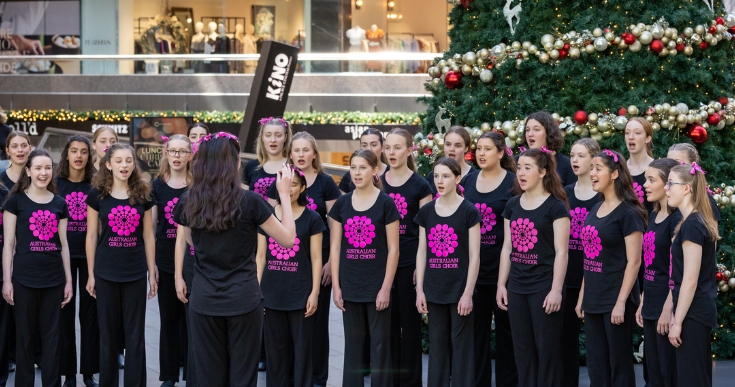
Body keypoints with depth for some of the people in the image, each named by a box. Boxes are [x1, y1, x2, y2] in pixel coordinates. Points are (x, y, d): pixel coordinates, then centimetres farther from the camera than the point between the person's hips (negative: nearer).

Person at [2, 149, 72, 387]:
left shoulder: (59, 204, 9)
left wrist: (68, 280, 9)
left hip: (54, 278, 3)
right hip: (24, 278, -3)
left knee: (52, 337, 6)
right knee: (25, 336, 3)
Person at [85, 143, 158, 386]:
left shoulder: (143, 195, 2)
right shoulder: (97, 195, -2)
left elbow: (148, 236, 5)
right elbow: (91, 236, 1)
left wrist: (152, 273, 4)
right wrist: (91, 274, -1)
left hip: (136, 272, 1)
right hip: (106, 273, -1)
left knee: (135, 333, 5)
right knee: (108, 333, 8)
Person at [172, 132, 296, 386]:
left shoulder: (188, 202, -3)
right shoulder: (250, 201, -13)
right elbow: (288, 239, -3)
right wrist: (284, 194, 2)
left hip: (203, 299, 3)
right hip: (243, 298, -3)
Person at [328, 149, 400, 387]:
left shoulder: (385, 203, -5)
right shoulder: (342, 203, 5)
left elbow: (393, 248, -6)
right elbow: (335, 247, 6)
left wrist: (386, 287, -11)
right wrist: (336, 285, 1)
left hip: (377, 285, -3)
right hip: (350, 286, 3)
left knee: (380, 344, 4)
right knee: (353, 344, 11)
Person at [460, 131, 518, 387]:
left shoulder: (513, 182, -5)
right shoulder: (467, 181, 8)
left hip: (502, 266, -4)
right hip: (473, 267, 4)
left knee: (505, 326, 5)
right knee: (476, 327, 10)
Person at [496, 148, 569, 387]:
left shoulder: (555, 207, -7)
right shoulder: (512, 205, 10)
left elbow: (561, 252, -10)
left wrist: (556, 289, -15)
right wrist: (501, 284, 10)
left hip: (544, 287, -6)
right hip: (517, 287, 6)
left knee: (547, 349, 0)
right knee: (522, 349, 11)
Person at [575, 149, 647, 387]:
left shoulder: (628, 213, -11)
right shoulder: (595, 211, 12)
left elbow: (633, 262, -15)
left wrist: (621, 302, -19)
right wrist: (582, 295, 13)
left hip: (615, 300, -7)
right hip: (593, 301, 8)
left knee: (619, 366, 1)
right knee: (596, 366, 11)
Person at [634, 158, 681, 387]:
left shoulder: (677, 219, -14)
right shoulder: (654, 216, 12)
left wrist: (668, 309, -19)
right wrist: (642, 303, 16)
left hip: (667, 303, -9)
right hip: (651, 304, 9)